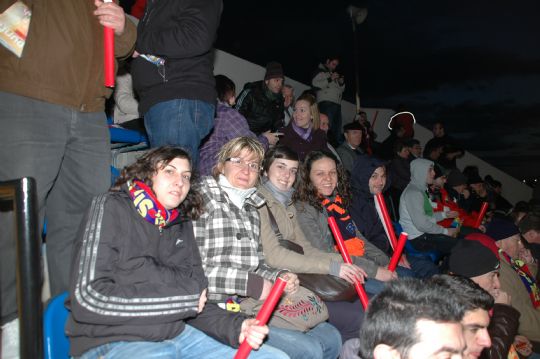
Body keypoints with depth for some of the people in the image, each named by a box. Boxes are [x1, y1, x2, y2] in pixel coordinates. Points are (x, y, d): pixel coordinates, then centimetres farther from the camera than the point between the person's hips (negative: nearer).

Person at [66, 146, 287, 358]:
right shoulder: (112, 208, -2)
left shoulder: (181, 226, 15)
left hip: (176, 334, 7)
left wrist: (235, 327, -9)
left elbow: (197, 306, 13)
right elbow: (88, 298, -14)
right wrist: (184, 296, -10)